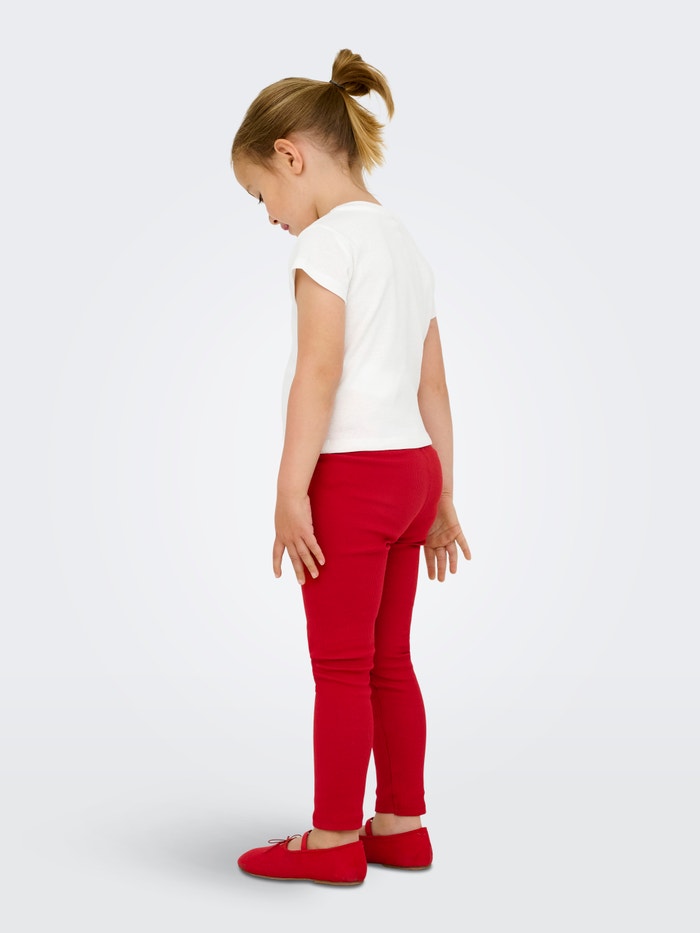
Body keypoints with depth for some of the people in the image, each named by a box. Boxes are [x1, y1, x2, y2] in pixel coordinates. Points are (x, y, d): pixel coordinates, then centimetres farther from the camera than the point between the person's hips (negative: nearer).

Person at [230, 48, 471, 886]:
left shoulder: (328, 240, -8)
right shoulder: (405, 245, 18)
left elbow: (320, 370, -18)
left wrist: (290, 490, -19)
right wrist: (442, 498, 18)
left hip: (352, 470, -9)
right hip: (411, 469, 9)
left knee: (341, 665, 0)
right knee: (388, 660, 14)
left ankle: (334, 838, 10)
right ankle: (402, 825, 22)